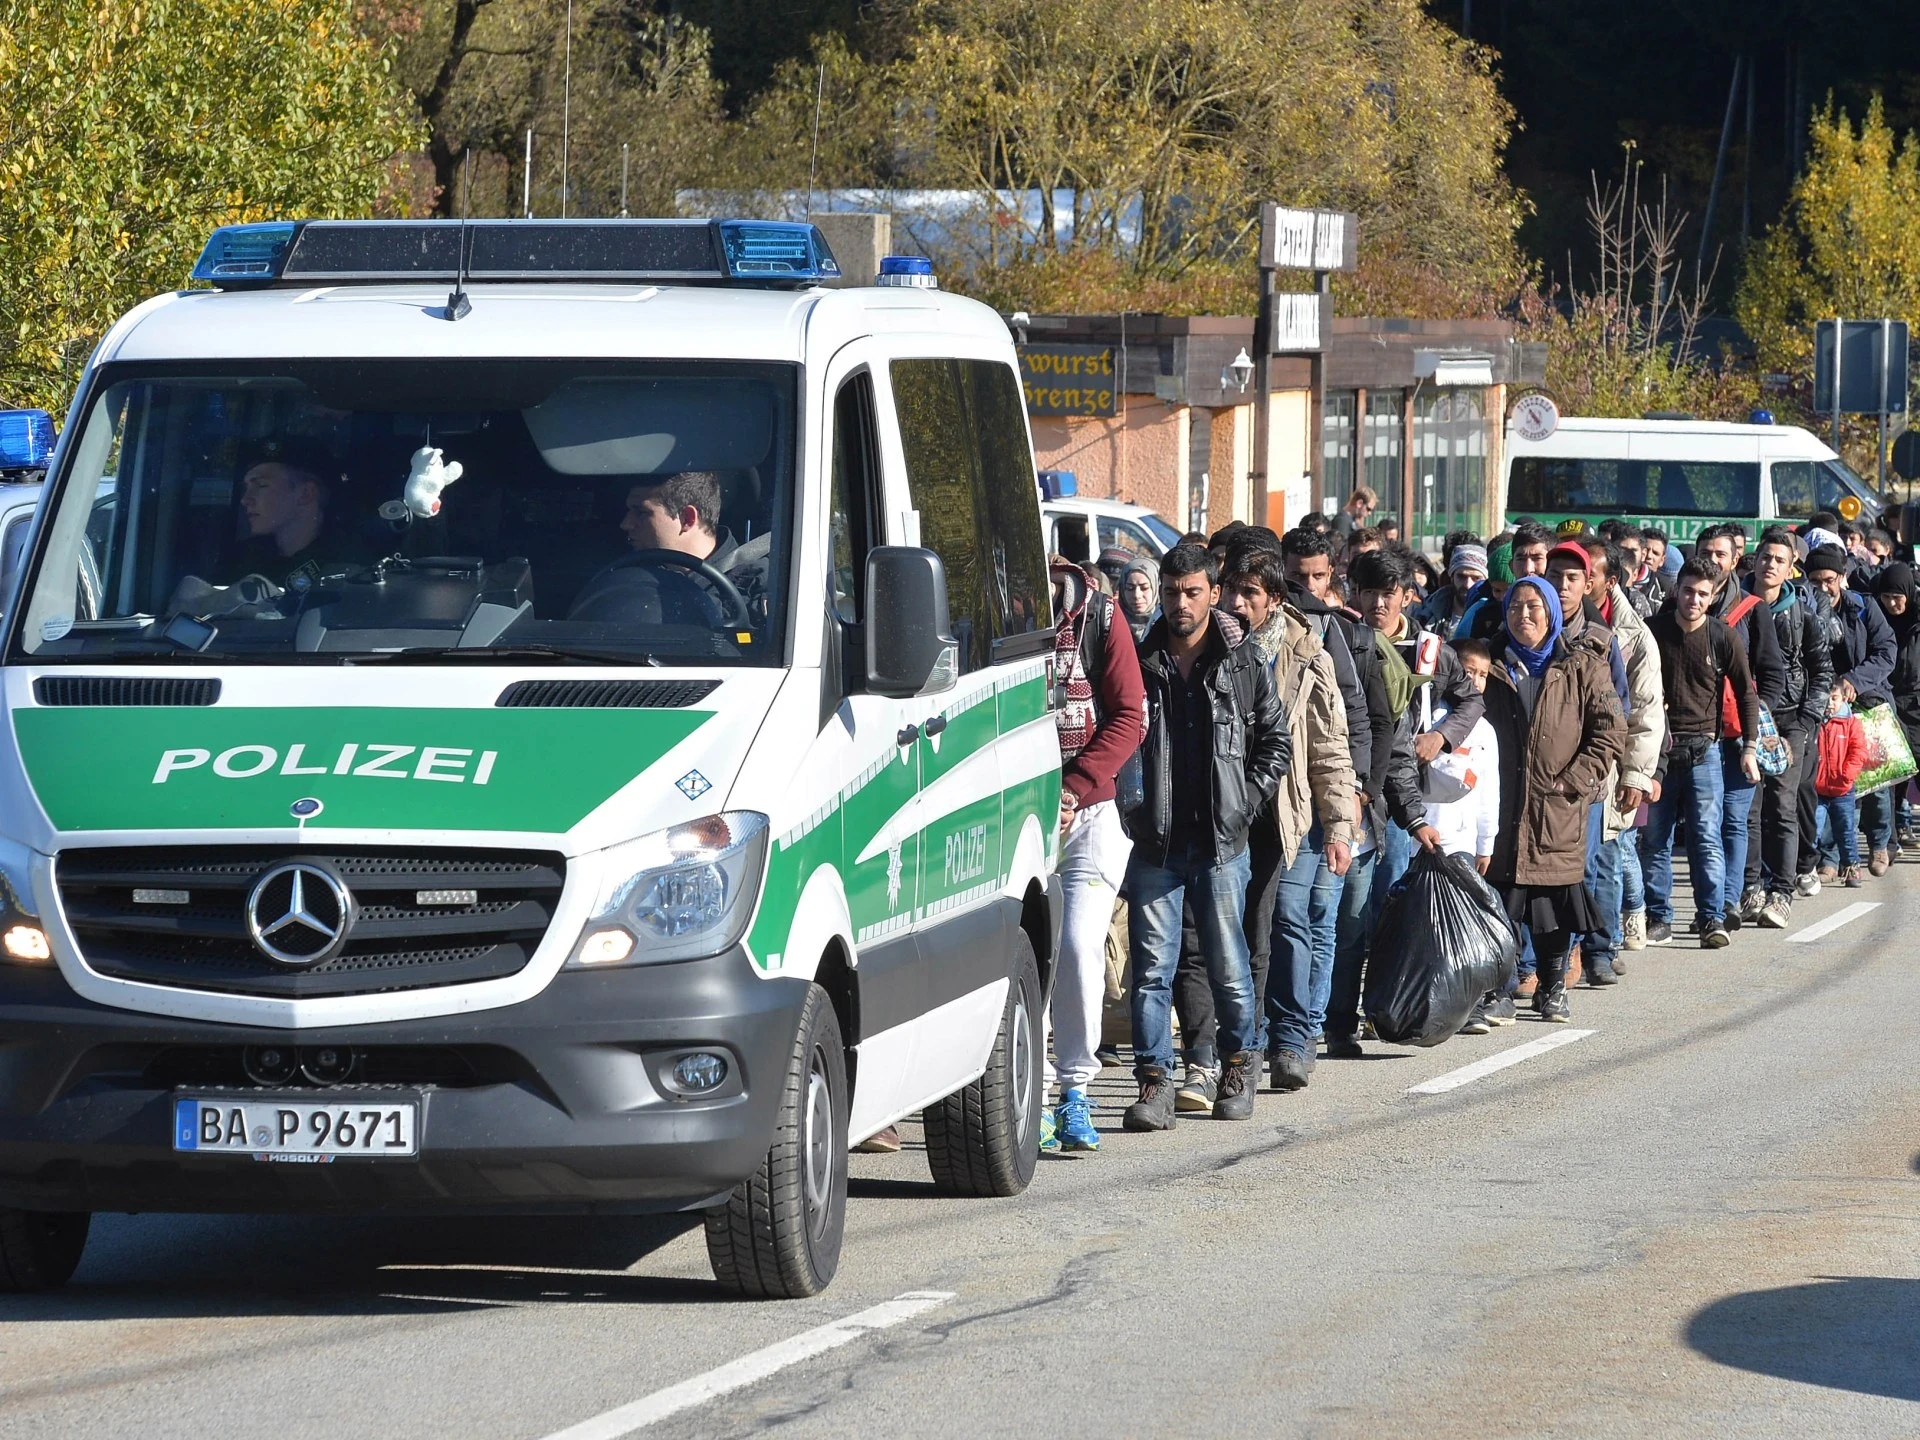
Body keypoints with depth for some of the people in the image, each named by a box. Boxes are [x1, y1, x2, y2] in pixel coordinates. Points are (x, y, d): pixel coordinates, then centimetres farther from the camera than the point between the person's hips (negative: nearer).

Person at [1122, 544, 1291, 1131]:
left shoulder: (1243, 664, 3)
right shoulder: (1139, 663, 5)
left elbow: (1277, 742, 8)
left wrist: (1245, 803, -3)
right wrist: (1129, 810, -1)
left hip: (1221, 841, -1)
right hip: (1155, 841, 1)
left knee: (1228, 965, 6)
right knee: (1152, 966, -3)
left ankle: (1237, 1067, 22)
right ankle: (1154, 1084, -2)